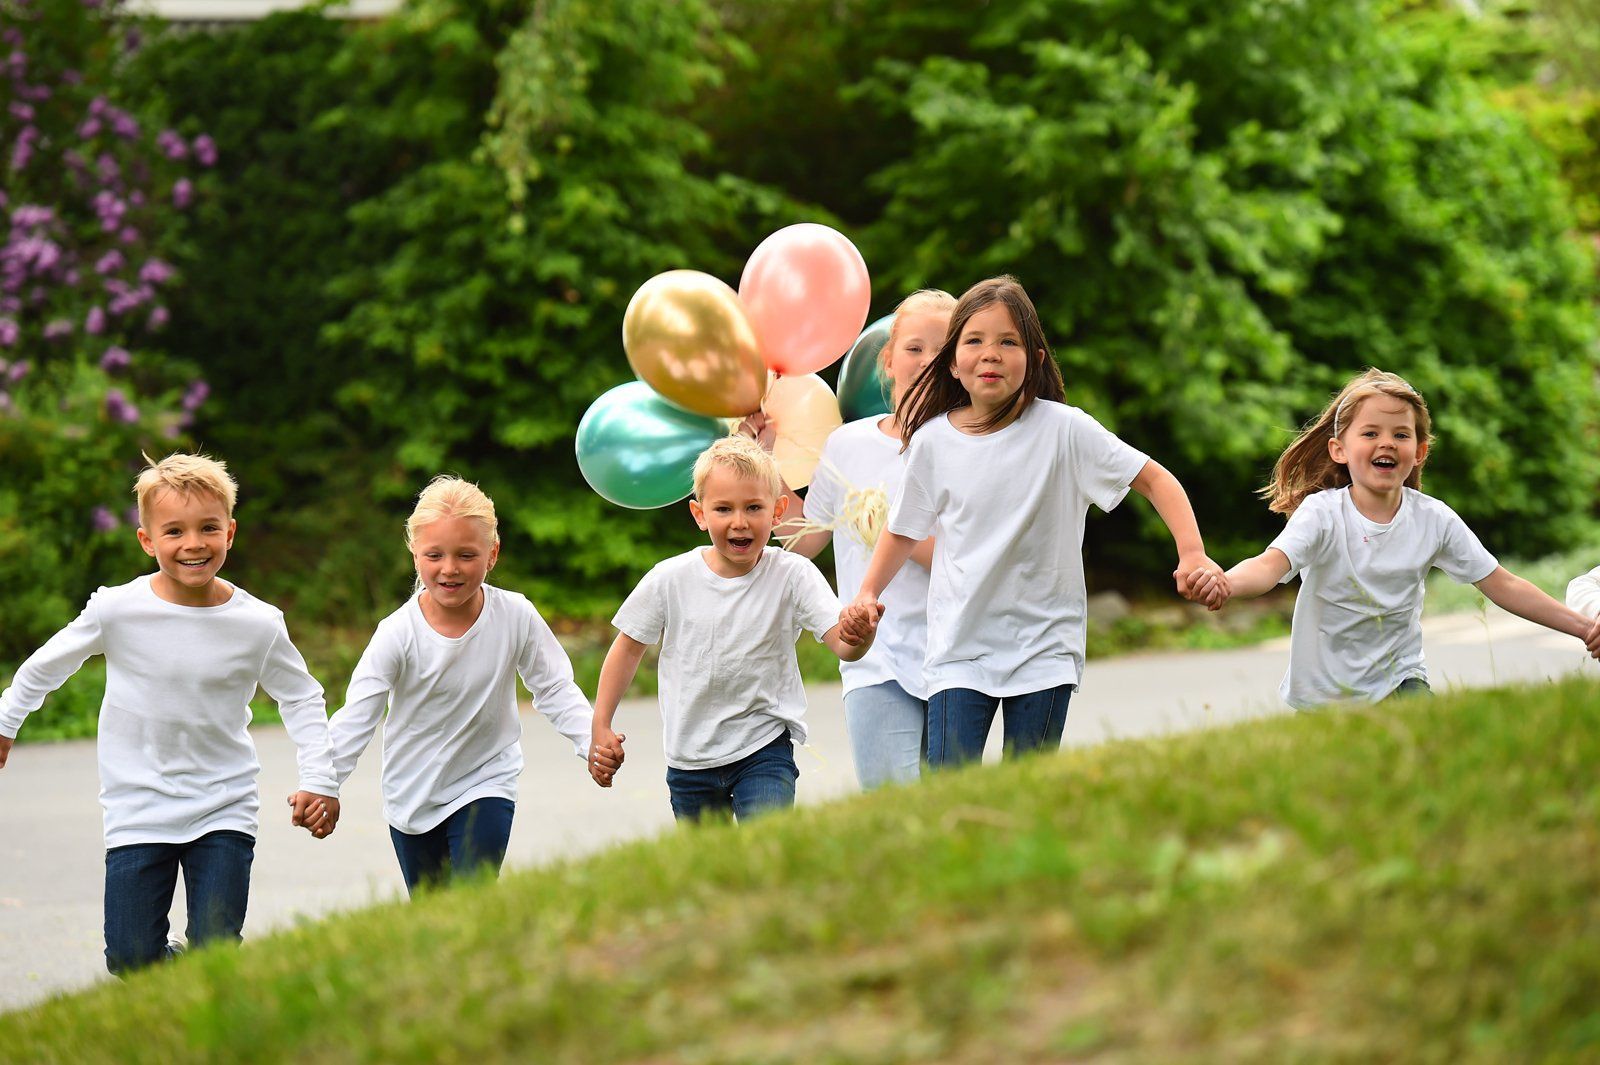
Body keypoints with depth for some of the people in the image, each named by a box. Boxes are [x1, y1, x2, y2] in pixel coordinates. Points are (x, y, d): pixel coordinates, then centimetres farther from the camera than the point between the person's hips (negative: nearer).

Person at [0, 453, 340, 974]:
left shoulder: (259, 624, -8)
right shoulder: (117, 609, -11)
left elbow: (301, 699, 8)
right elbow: (48, 664, 8)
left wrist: (318, 780, 0)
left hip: (225, 809, 0)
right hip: (138, 810, 0)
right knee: (131, 961, -4)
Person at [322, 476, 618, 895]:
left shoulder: (515, 617, -15)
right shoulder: (398, 633, -19)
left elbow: (554, 689, -3)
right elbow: (356, 717, -20)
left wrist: (592, 743, -19)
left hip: (485, 785, -1)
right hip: (412, 794, 1)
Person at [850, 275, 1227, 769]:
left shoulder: (1063, 429, -8)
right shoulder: (932, 441, 1)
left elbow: (1155, 480, -4)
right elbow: (905, 530, 15)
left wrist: (1193, 556, -16)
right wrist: (867, 593, 2)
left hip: (1043, 649, -1)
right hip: (958, 649, 1)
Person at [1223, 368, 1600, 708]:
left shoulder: (1434, 520, -4)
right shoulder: (1322, 512, -14)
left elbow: (1502, 585, 1)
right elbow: (1271, 565, -31)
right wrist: (1220, 583, -54)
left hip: (1398, 679, 1)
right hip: (1322, 692, -1)